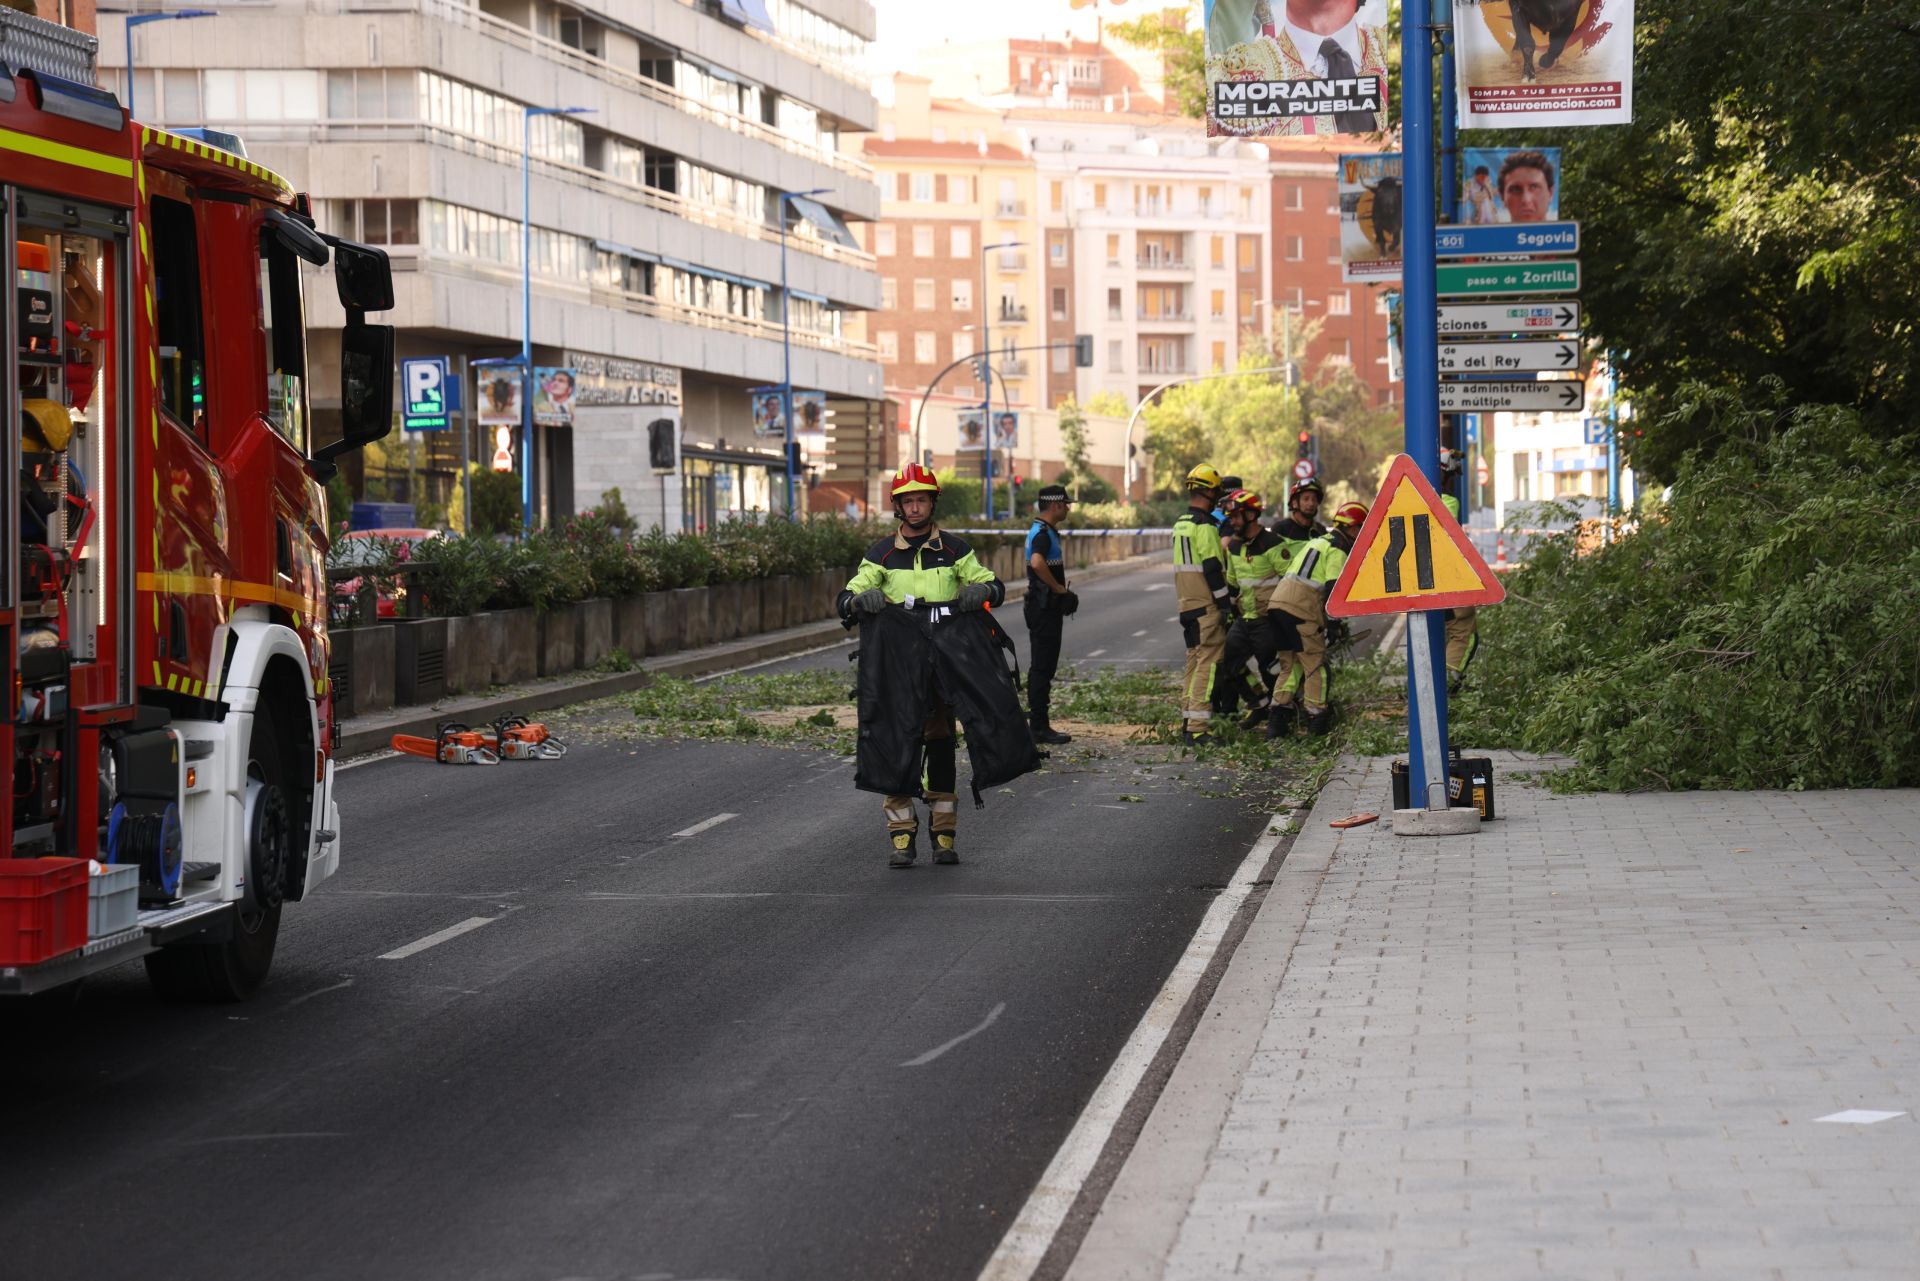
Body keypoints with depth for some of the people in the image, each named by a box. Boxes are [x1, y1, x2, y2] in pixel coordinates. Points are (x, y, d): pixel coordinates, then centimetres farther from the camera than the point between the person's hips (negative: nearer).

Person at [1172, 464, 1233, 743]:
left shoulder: (1180, 524, 15)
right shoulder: (1204, 526, -15)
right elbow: (1212, 569, -18)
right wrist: (1227, 603, -14)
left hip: (1187, 605, 10)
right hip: (1207, 605, -10)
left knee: (1194, 662, 16)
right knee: (1208, 664, -10)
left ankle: (1187, 723, 18)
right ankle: (1197, 729, -16)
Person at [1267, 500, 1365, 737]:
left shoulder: (1321, 541, 25)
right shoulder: (1338, 549, -4)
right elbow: (1334, 588, -14)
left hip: (1279, 601, 9)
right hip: (1301, 609, -9)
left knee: (1289, 664, 15)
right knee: (1315, 665, 3)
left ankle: (1277, 720, 10)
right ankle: (1317, 718, 8)